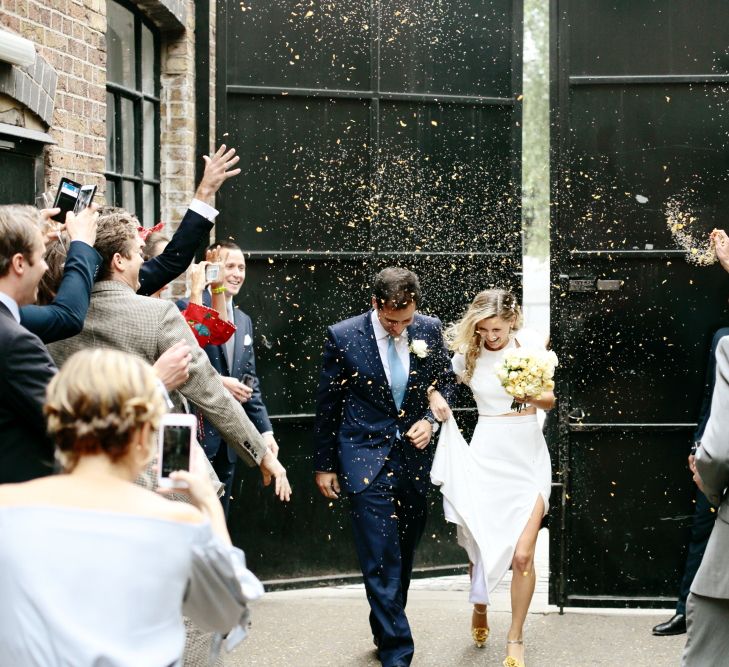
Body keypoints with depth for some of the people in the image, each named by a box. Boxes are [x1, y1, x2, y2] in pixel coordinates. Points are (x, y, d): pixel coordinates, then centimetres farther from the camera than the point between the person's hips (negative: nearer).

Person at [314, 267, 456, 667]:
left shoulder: (429, 330, -3)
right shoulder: (343, 337, -10)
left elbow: (445, 380, 13)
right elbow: (327, 405, -1)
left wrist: (430, 419, -6)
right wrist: (324, 464, 4)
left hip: (414, 457, 4)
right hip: (367, 460, -3)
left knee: (403, 555, 14)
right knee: (381, 562, -8)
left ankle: (387, 630, 31)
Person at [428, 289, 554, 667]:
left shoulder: (531, 344, -4)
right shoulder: (468, 355, -4)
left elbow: (550, 400, 4)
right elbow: (437, 381, 12)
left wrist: (532, 396, -17)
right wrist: (436, 399, -9)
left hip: (529, 457, 0)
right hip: (486, 457, 0)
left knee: (522, 554, -7)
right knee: (482, 546, 8)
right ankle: (479, 607, 40)